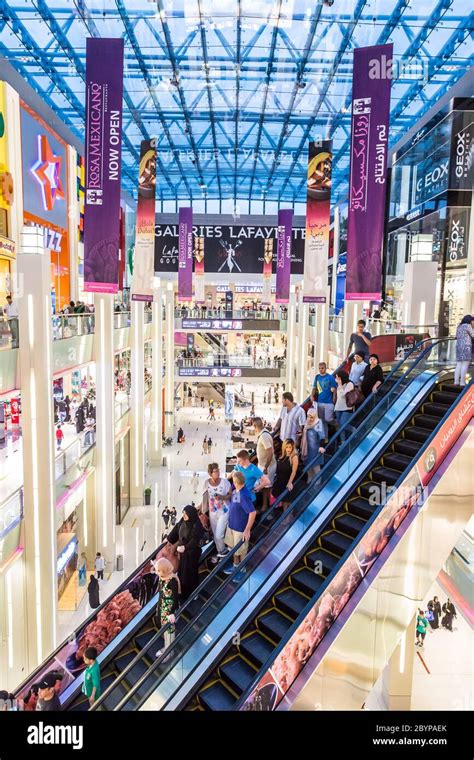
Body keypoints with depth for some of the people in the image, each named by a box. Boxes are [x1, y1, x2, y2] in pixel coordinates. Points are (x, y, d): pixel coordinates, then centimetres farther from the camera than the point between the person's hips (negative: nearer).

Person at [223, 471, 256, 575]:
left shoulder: (244, 496, -34)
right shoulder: (235, 490, -8)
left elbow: (253, 513, -33)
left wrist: (247, 530, -28)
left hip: (240, 528, -8)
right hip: (231, 525, 8)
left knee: (241, 551, 13)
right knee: (233, 547, 26)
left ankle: (242, 571, 34)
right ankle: (236, 566, 48)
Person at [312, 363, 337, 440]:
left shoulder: (330, 377, -9)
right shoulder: (317, 377, 5)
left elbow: (334, 390, -8)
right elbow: (314, 387, 12)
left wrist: (333, 401, -10)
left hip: (328, 402, -5)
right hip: (320, 402, 5)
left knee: (328, 419, -9)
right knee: (322, 420, 11)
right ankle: (325, 436, 22)